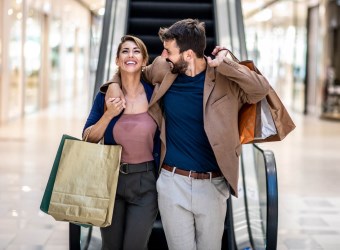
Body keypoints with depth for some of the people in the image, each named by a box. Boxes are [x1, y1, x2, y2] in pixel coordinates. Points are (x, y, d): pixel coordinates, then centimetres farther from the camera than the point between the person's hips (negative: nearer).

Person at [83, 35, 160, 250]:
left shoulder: (154, 94, -5)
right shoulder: (106, 95, -3)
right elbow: (88, 139, -3)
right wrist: (109, 114, -15)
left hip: (145, 183, -1)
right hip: (110, 180, 2)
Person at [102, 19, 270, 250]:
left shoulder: (224, 79, -8)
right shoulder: (163, 70, 0)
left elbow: (262, 89, -18)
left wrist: (222, 64, -21)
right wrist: (114, 84, -1)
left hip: (212, 185, -1)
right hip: (172, 182, 1)